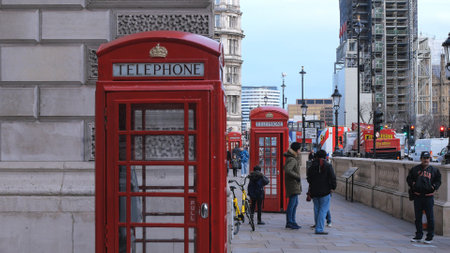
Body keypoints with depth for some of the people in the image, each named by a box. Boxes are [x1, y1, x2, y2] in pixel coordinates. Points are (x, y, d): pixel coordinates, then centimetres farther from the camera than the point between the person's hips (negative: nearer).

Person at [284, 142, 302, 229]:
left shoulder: (294, 158, 16)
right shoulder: (291, 159, -16)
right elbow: (287, 170, -30)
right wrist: (297, 176, -22)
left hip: (295, 184, 11)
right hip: (292, 183, -11)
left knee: (295, 203, 15)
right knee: (292, 202, -9)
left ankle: (292, 221, 20)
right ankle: (289, 222, -7)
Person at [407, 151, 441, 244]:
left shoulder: (434, 170, 5)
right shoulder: (415, 169, 8)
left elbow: (438, 180, 11)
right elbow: (409, 178, 15)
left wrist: (434, 187, -6)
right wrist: (412, 185, -2)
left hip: (429, 196, -2)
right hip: (417, 196, 2)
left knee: (430, 217, 0)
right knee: (418, 217, 8)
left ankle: (430, 236, 10)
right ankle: (418, 236, 19)